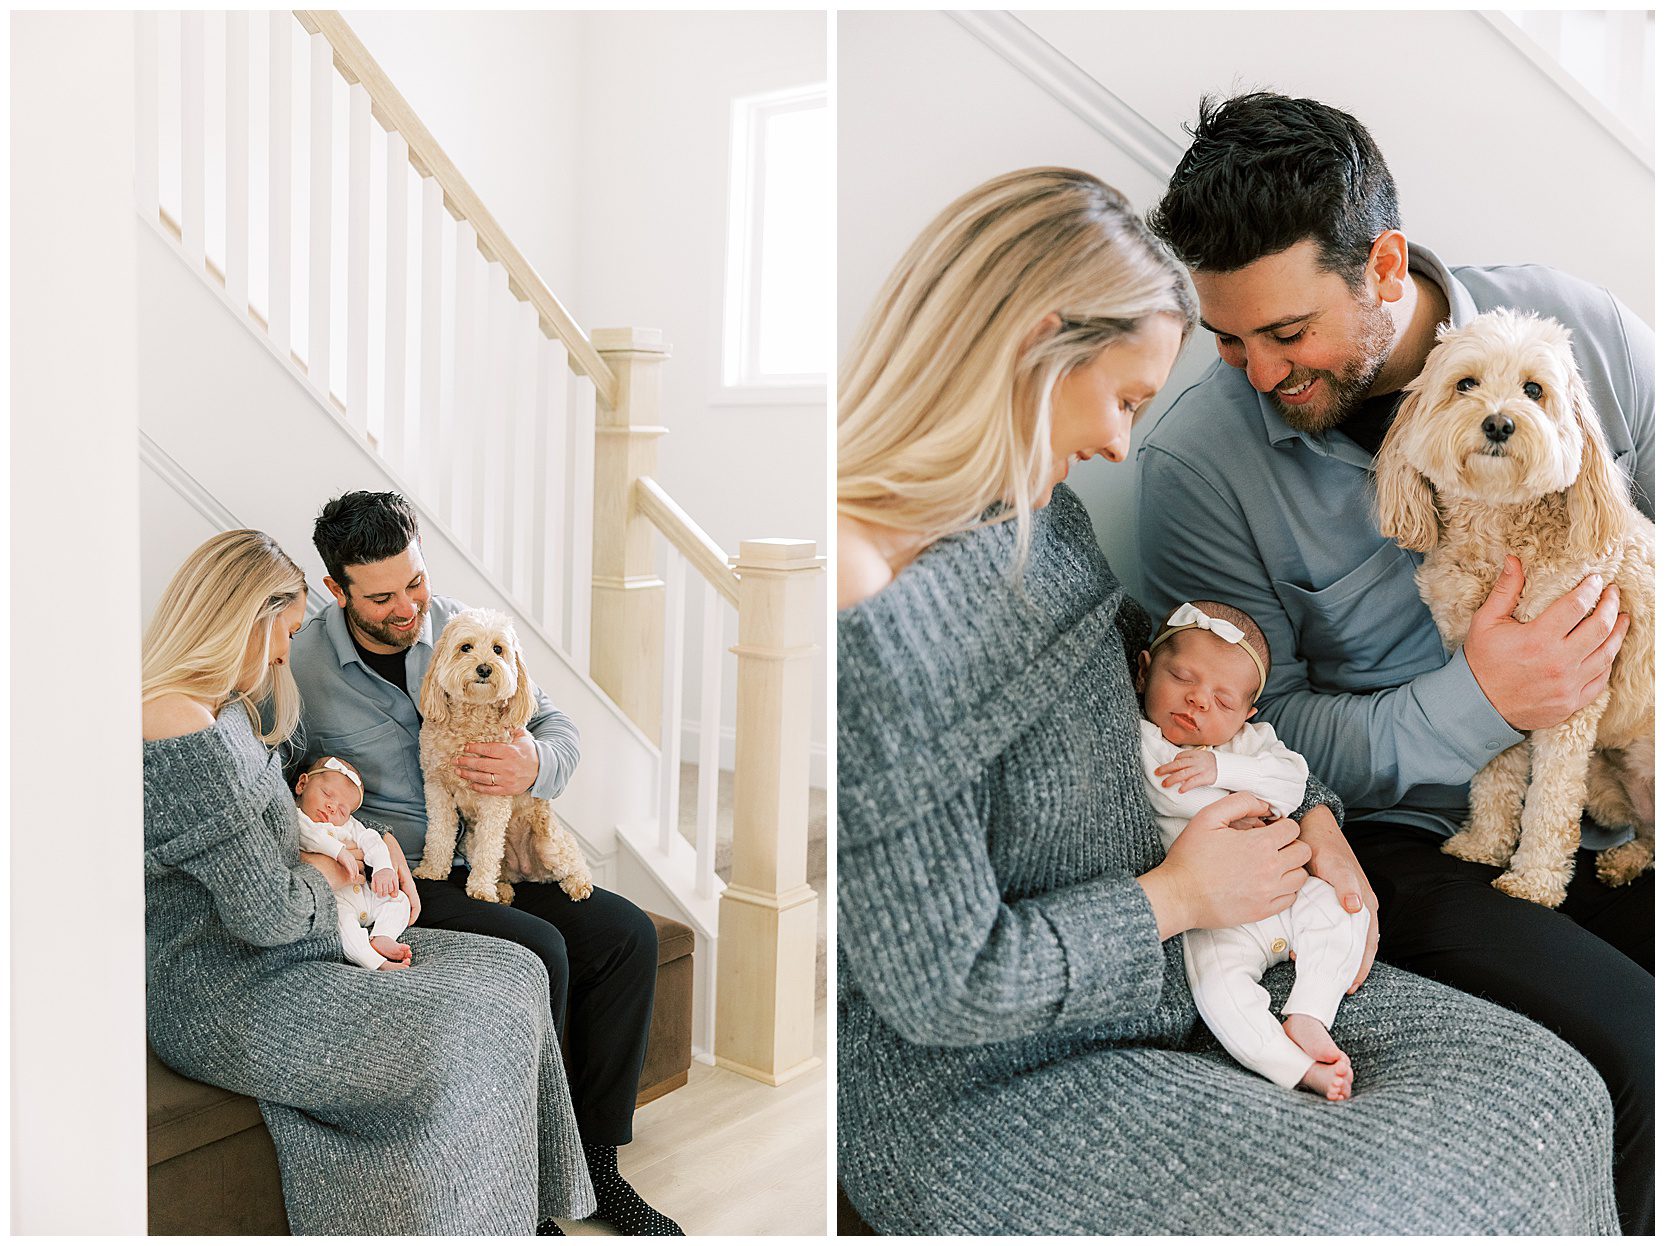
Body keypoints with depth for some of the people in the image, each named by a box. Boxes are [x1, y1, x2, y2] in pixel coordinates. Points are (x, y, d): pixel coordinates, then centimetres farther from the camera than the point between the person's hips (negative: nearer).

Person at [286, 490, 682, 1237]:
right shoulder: (302, 665, -11)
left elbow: (559, 729, 4)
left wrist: (533, 767, -20)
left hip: (484, 858, 6)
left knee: (627, 936, -10)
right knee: (537, 950, -28)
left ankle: (594, 1162, 2)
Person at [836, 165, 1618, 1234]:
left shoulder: (1028, 508, 0)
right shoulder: (869, 610, -30)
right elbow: (942, 984, -25)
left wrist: (1304, 808, 4)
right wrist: (1178, 896, -12)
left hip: (1172, 974, 8)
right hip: (982, 1086, -8)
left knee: (1546, 1095, 3)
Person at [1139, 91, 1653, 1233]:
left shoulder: (1581, 330, -5)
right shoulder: (1196, 465, -13)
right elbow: (1253, 728, -9)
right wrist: (1476, 705, -22)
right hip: (1415, 832, -3)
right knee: (1638, 1053, -23)